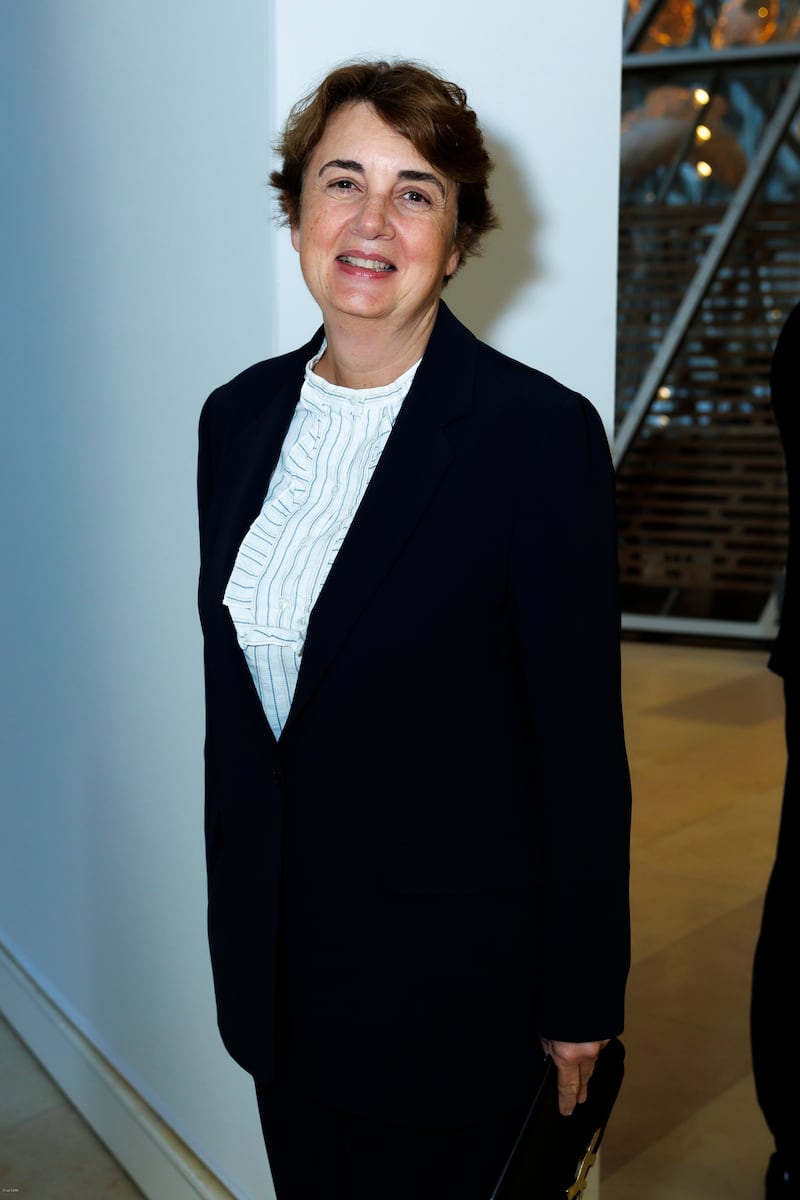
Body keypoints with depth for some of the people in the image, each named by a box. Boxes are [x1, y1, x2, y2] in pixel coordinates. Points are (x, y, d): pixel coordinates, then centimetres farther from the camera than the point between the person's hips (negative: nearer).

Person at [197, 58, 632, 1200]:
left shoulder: (540, 431, -16)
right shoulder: (239, 415, 2)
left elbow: (581, 737, -13)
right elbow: (232, 681, 10)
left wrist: (580, 997, -8)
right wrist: (236, 912, 14)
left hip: (449, 966, -5)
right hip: (273, 944, 5)